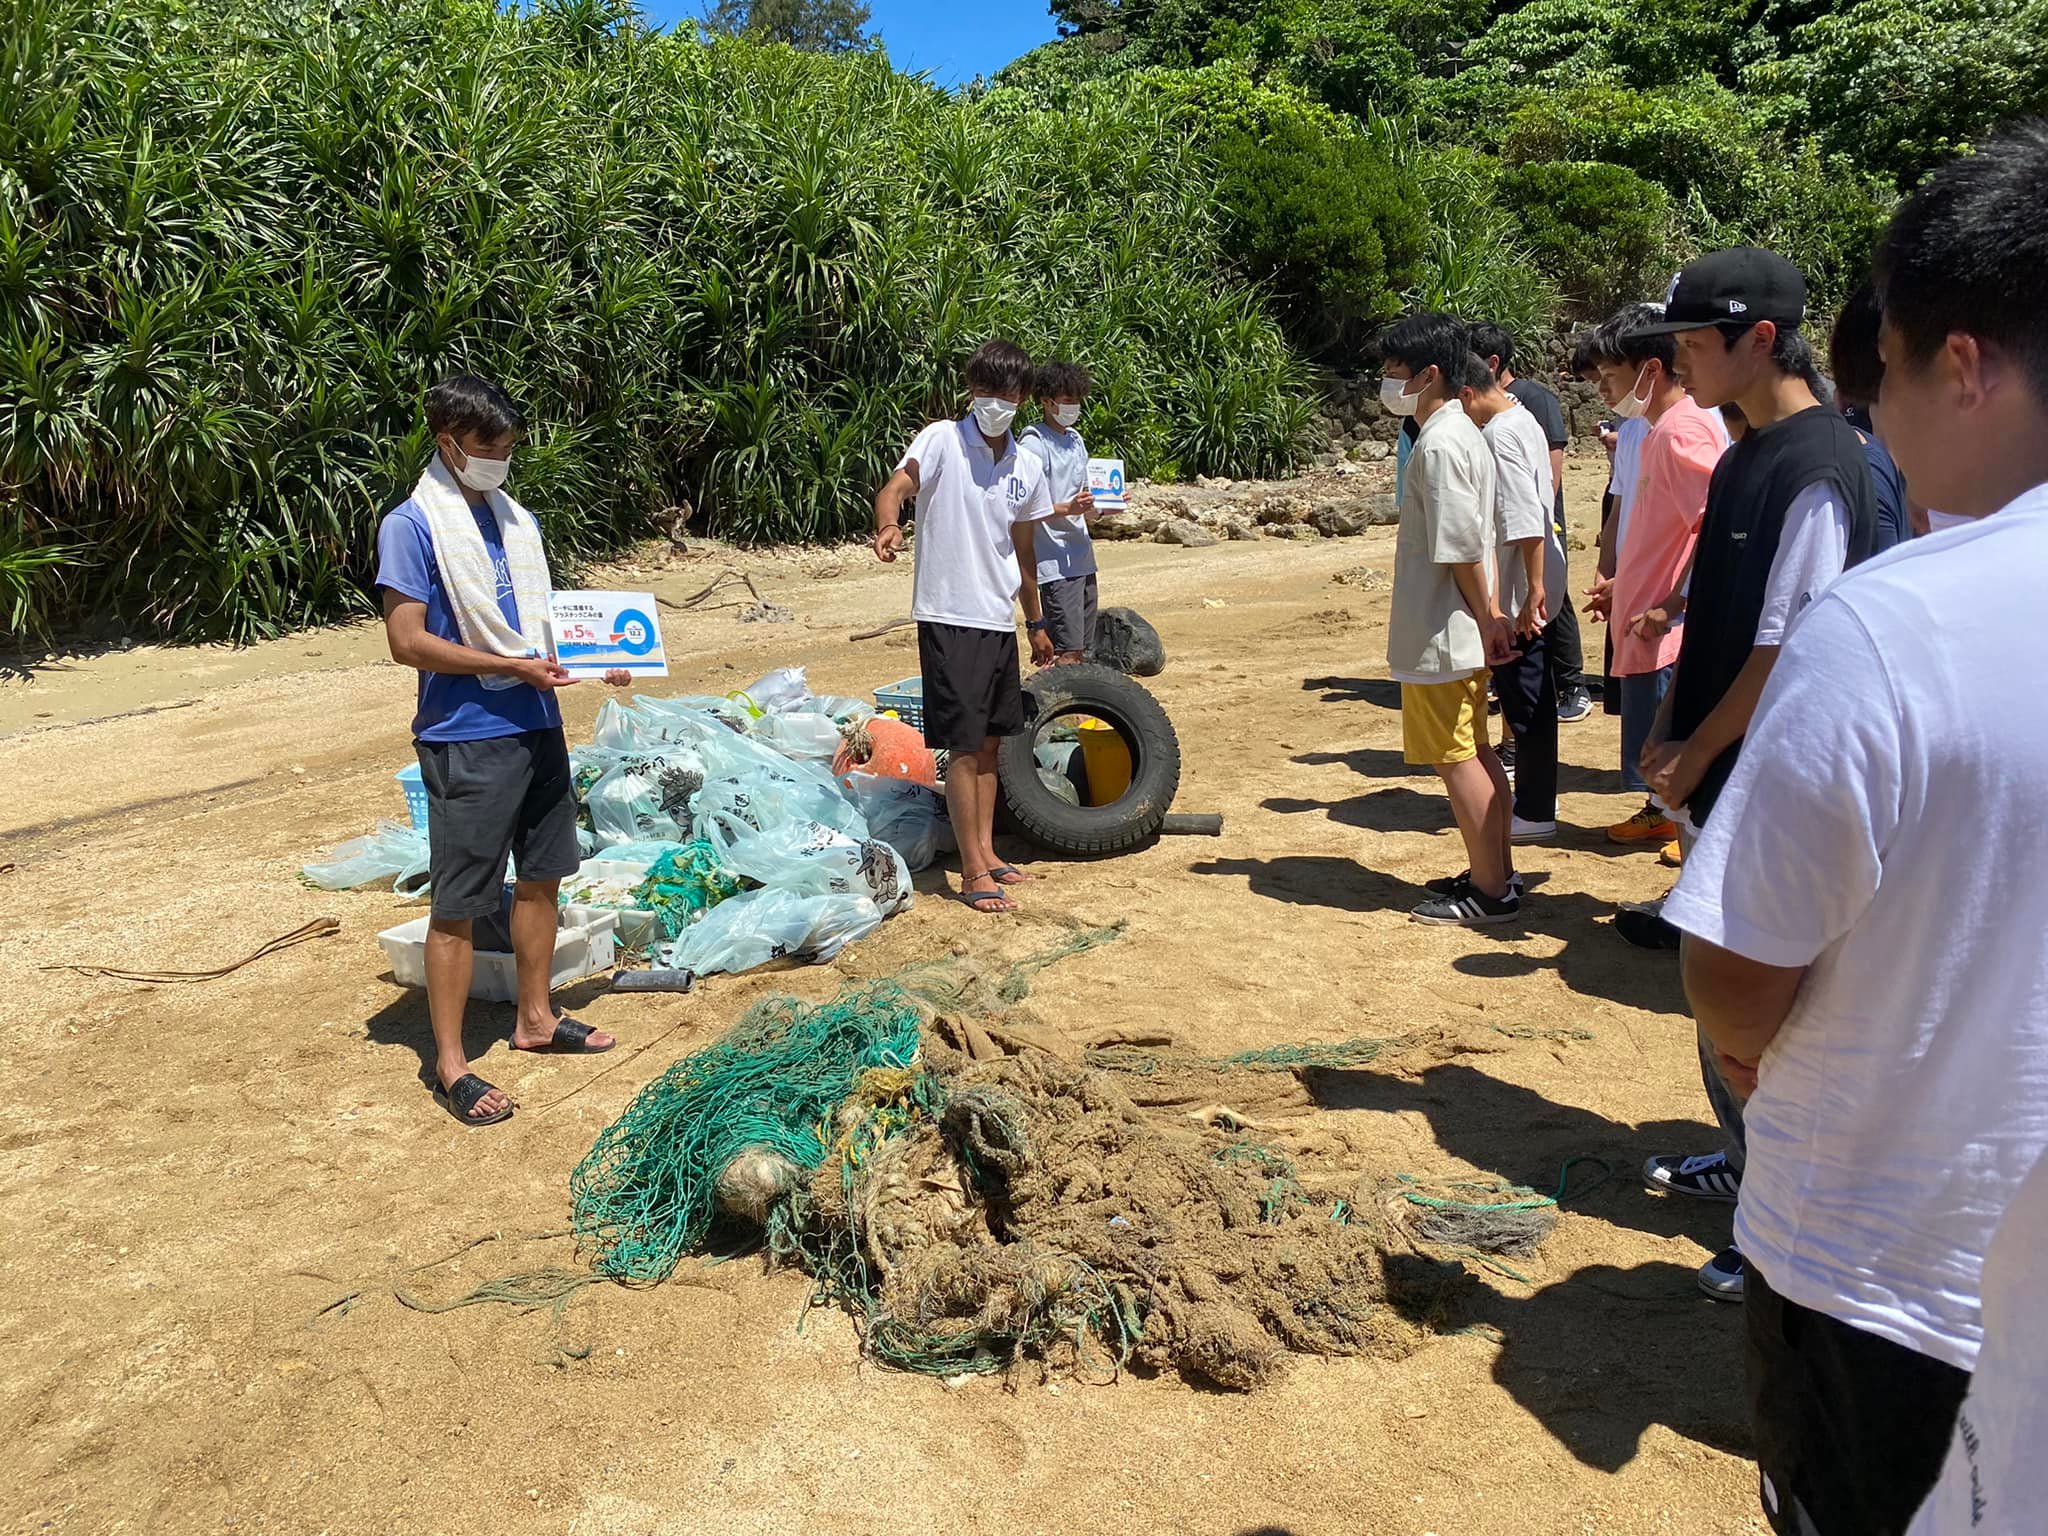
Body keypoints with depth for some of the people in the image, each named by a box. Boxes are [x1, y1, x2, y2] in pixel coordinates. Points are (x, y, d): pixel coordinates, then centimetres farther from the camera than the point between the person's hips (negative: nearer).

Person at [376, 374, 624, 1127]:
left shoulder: (517, 519, 12)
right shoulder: (412, 525, -10)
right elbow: (407, 641, -15)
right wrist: (512, 667, -20)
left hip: (537, 722, 7)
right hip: (465, 735, -7)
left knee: (540, 874, 16)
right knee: (460, 901, -1)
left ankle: (535, 1017, 32)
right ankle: (450, 1064, 10)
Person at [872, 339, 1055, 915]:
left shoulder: (1027, 465, 10)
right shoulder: (942, 440, -7)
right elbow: (896, 487, -23)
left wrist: (1036, 620, 24)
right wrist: (889, 525, -46)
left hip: (1000, 620, 7)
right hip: (949, 617, -6)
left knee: (991, 740, 15)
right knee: (966, 744, -5)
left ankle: (985, 850, 28)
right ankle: (973, 872, 3)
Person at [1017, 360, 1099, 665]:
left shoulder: (1075, 440, 18)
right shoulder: (1033, 445, -9)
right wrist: (1068, 508, -28)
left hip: (1082, 559, 9)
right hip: (1055, 564, -9)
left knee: (1081, 651, 10)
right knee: (1066, 652, -13)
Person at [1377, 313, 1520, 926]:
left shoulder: (1439, 446, -19)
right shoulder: (1462, 433, 13)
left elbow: (1462, 549, -21)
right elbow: (1481, 541, 13)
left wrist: (1485, 618, -12)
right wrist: (1489, 616, 13)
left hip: (1442, 636, -10)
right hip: (1463, 634, 10)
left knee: (1456, 759, -1)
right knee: (1475, 753, 16)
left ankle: (1489, 891, 8)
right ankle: (1496, 872, 26)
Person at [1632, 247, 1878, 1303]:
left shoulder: (1816, 465, -19)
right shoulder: (1744, 456, 11)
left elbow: (1786, 647, -21)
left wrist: (1692, 758, -14)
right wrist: (1667, 735, 11)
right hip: (1715, 779, 9)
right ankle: (1748, 1160, 38)